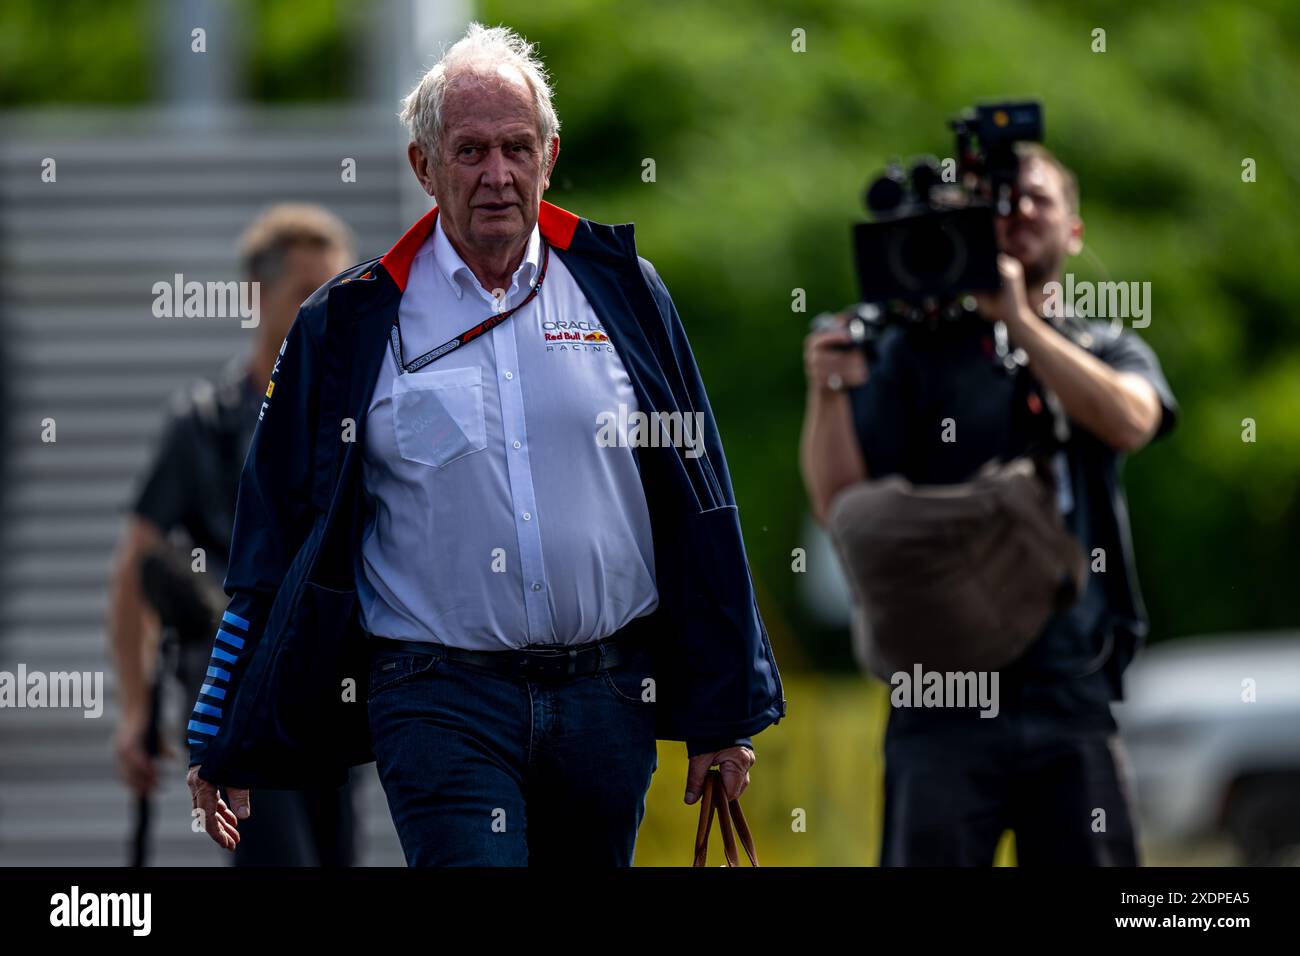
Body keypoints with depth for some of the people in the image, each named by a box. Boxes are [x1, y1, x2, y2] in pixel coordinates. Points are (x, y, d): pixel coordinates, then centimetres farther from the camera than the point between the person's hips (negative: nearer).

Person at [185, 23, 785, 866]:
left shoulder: (620, 290, 8)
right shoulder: (349, 325, 2)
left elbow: (700, 508, 11)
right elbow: (276, 539, 6)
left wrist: (724, 713, 8)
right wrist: (227, 745, 5)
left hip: (607, 699, 3)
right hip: (436, 701, -3)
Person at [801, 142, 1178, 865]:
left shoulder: (1113, 352, 14)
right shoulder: (918, 352, 8)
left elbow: (1127, 420, -11)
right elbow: (840, 501, -2)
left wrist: (1019, 319, -17)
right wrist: (831, 392, -19)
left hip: (1072, 695, 2)